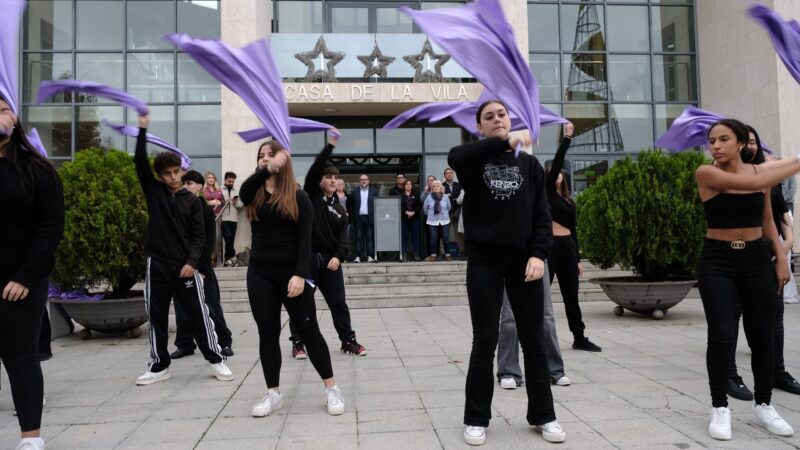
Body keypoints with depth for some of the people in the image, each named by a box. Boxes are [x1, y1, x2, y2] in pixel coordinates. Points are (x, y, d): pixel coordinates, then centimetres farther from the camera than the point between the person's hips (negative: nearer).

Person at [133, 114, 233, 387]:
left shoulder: (192, 200, 3)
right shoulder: (153, 191, 7)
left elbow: (199, 235, 0)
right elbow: (140, 162, -5)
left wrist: (192, 262, -13)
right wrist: (143, 130, -12)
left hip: (185, 266, -2)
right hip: (157, 264, 2)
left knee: (199, 316, 1)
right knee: (157, 317, 9)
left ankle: (216, 360, 12)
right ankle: (159, 366, 21)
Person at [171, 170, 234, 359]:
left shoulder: (207, 210, -4)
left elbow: (209, 241, -8)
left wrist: (202, 268, -14)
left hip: (201, 266, -3)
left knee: (212, 306, 1)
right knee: (182, 308, 7)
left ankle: (224, 342, 11)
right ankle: (185, 344, 19)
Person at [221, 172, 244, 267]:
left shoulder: (237, 191, 16)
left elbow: (241, 205, 11)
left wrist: (236, 202, -8)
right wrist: (223, 202, -19)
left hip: (234, 218, 4)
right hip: (223, 218, -4)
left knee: (231, 239, 3)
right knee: (228, 237, -17)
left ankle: (227, 259, 11)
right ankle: (232, 256, -4)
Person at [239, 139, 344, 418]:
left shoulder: (298, 197, -2)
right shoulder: (254, 195, 7)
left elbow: (305, 238, -8)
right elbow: (243, 190, -19)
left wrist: (300, 275, -19)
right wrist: (269, 169, -35)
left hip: (291, 272, -3)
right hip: (259, 273, 3)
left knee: (308, 330, 1)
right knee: (267, 332, 7)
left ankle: (331, 389, 12)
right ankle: (273, 394, 18)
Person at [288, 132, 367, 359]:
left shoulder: (339, 209, 13)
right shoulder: (310, 195, 3)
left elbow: (343, 237, 5)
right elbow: (314, 169, -12)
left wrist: (339, 257, -12)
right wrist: (329, 146, -16)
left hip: (330, 259, 4)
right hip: (306, 256, -4)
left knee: (338, 302, 7)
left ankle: (348, 341, 17)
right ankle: (298, 343, 15)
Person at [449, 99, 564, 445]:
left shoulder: (529, 164, 10)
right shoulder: (474, 161, 4)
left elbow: (542, 214, 4)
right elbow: (454, 157, -22)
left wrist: (539, 254, -10)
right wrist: (504, 143, -28)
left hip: (523, 260, 2)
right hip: (484, 261, -2)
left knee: (533, 340, 9)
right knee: (484, 342, 2)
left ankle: (542, 415, 24)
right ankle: (476, 419, 16)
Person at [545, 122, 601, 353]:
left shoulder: (569, 201, 18)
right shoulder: (547, 192, 2)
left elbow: (573, 229, 17)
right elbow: (556, 161, -9)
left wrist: (578, 258, 14)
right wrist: (566, 138, -10)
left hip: (567, 246, 6)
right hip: (549, 244, -5)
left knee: (571, 294, 9)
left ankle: (579, 338, 16)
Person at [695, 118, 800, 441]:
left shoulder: (760, 170, 5)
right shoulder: (706, 173, -9)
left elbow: (767, 222, 12)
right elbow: (754, 183, -23)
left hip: (756, 259, 4)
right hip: (718, 261, -4)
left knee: (763, 336, 8)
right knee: (722, 336, -10)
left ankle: (763, 406, 27)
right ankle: (720, 409, 6)